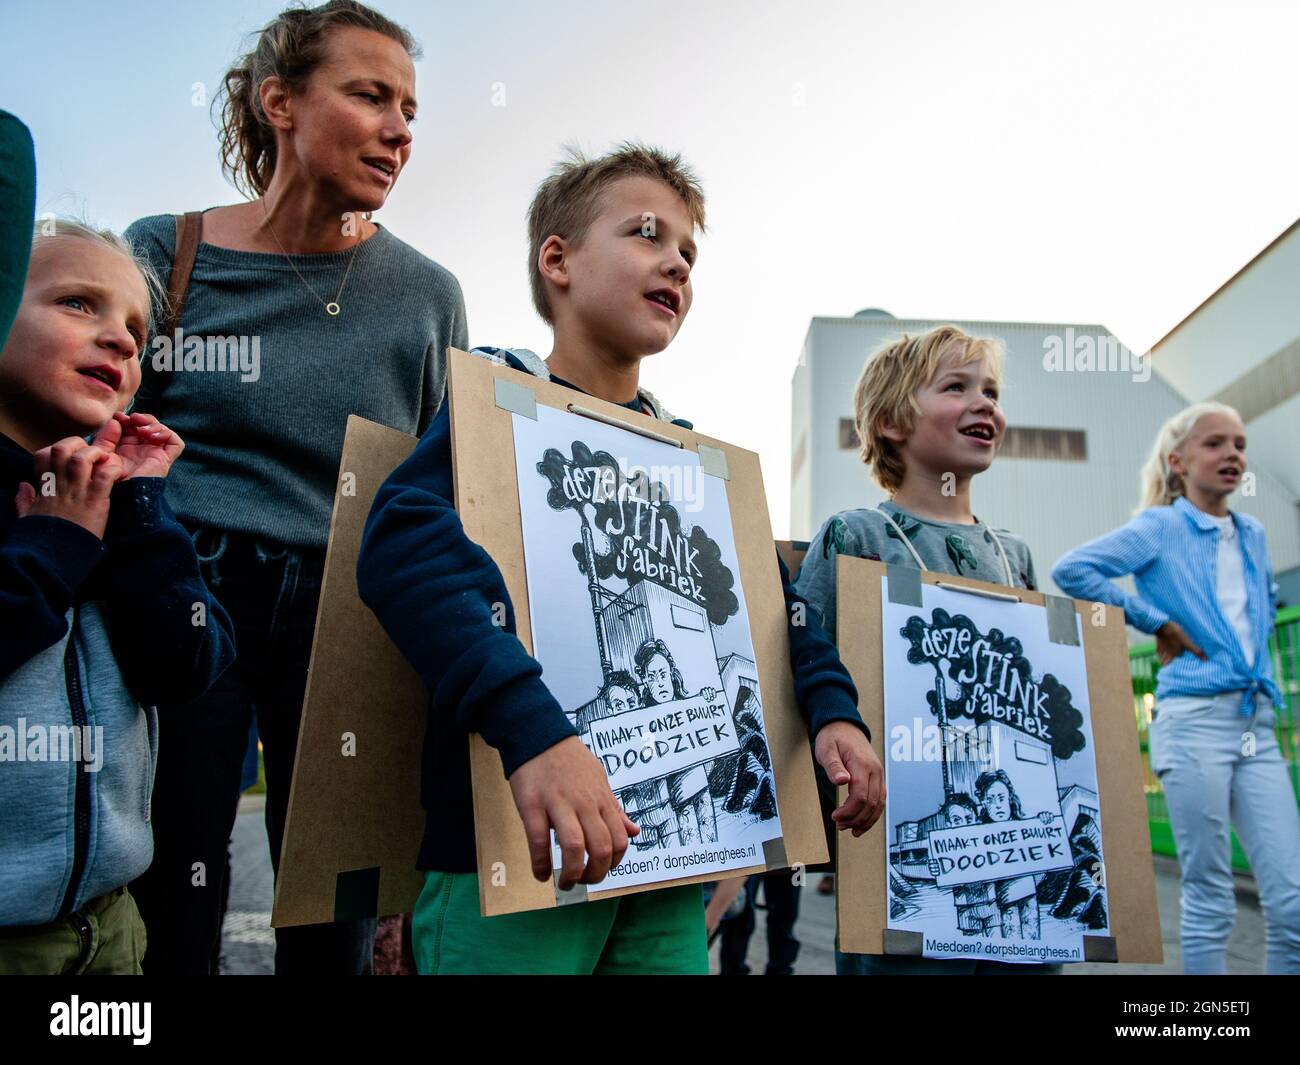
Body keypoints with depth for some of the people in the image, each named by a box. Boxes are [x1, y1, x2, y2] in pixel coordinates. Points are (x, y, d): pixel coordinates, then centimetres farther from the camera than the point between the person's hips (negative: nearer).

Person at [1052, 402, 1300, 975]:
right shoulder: (1162, 527, -2)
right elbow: (1071, 569, -14)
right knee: (1210, 901, 0)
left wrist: (1250, 644, 16)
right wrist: (1158, 622, -9)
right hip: (1195, 720, -6)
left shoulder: (1252, 534, 16)